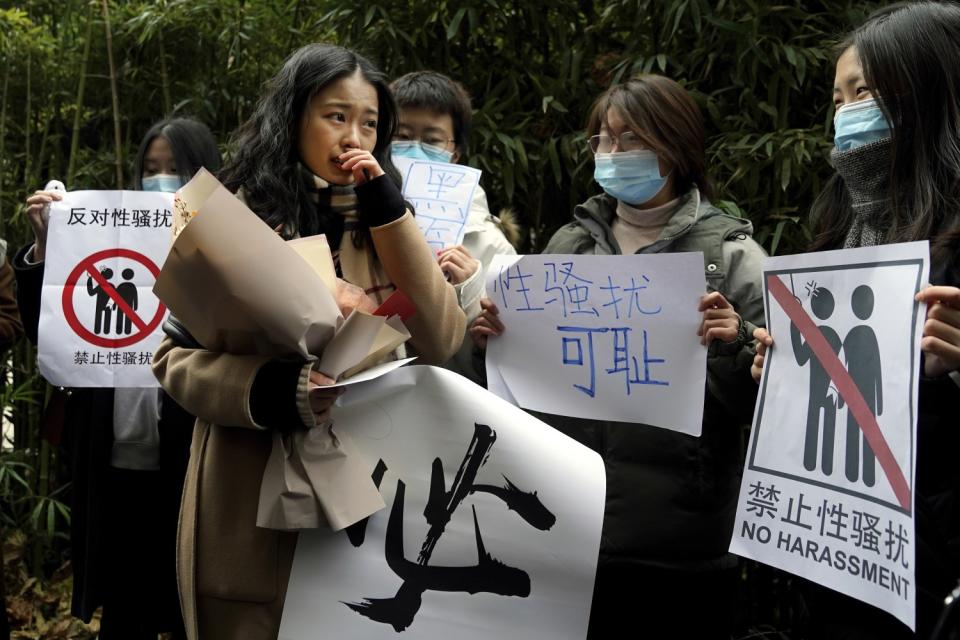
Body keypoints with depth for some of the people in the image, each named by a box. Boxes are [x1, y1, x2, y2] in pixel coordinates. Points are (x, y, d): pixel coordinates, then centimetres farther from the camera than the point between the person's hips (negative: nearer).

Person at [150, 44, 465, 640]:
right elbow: (176, 356, -5)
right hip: (253, 504, -3)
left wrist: (388, 211, -10)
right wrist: (265, 390, -24)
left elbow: (440, 342, -5)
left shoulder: (381, 221, 9)